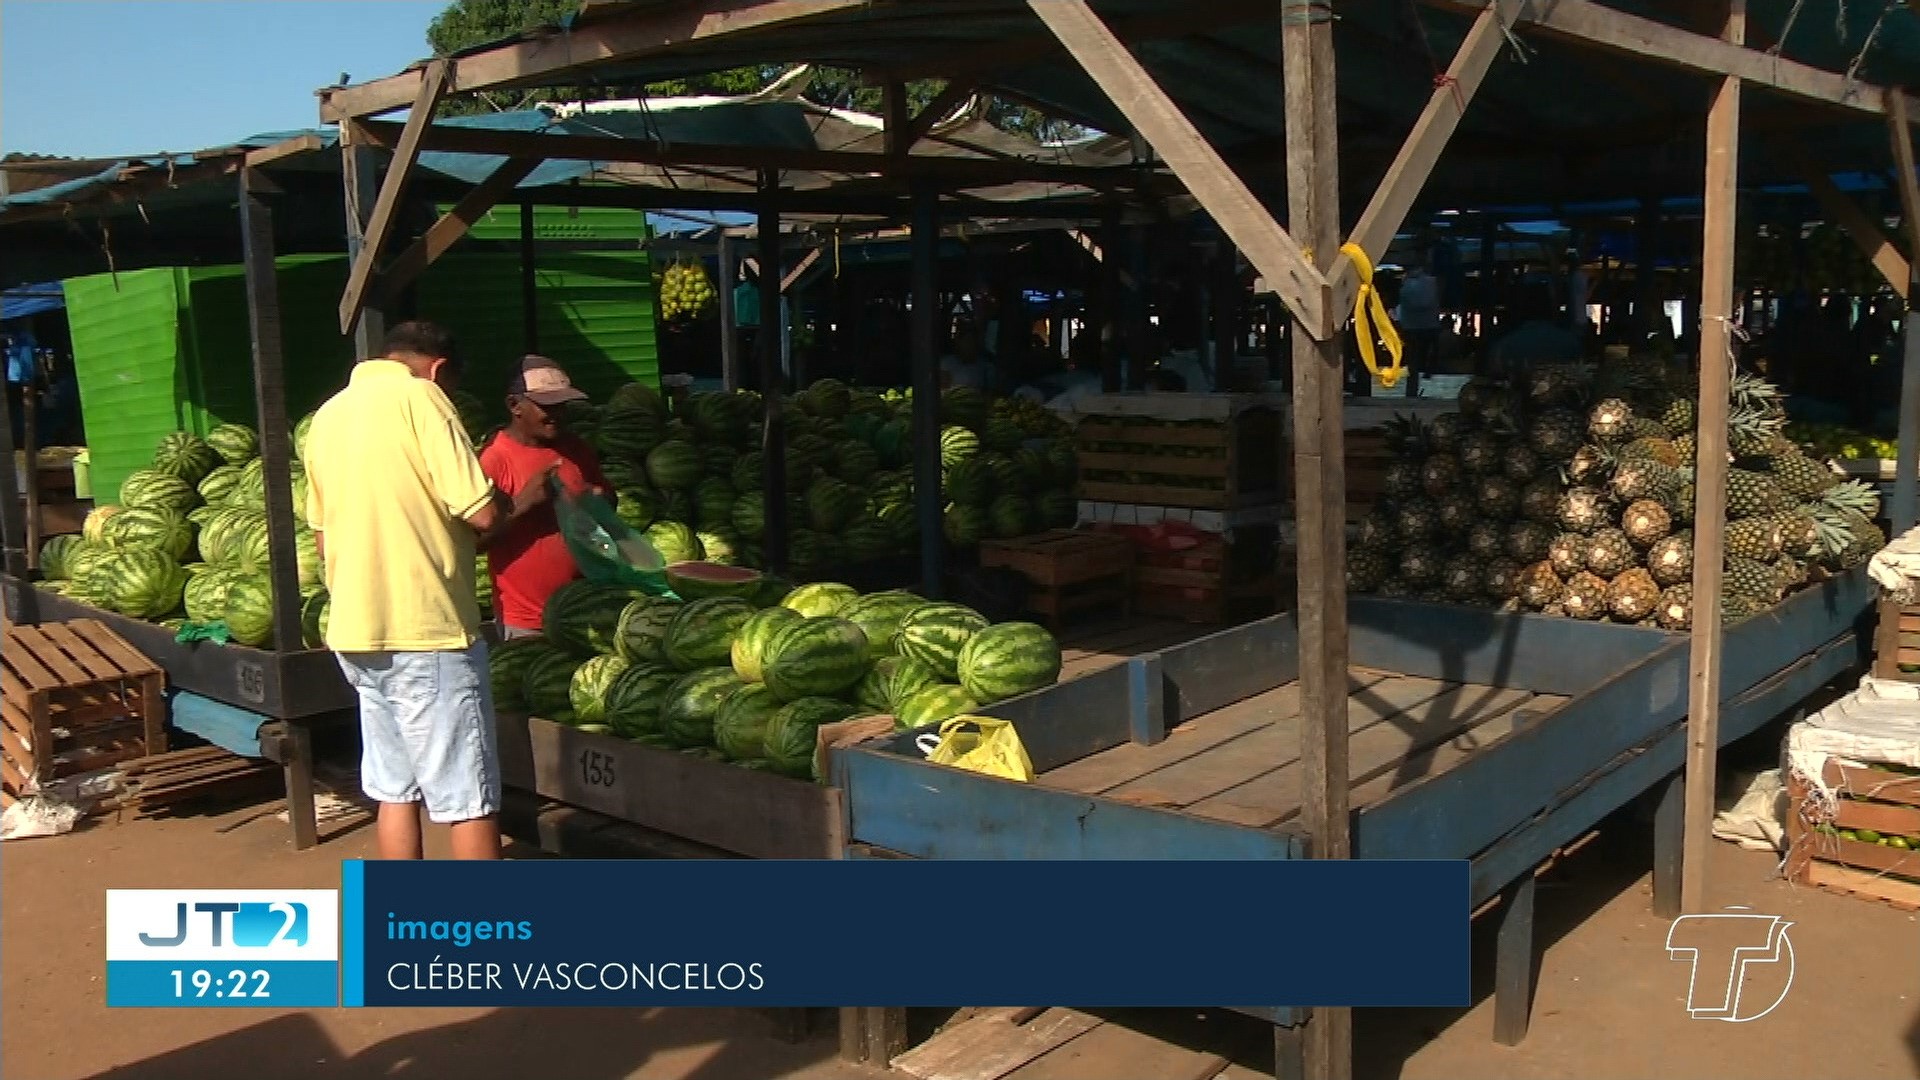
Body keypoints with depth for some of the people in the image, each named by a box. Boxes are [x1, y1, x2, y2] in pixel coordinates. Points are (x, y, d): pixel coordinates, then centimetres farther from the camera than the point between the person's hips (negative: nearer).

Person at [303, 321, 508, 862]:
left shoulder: (327, 415, 14)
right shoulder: (419, 397, -10)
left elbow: (322, 535, 20)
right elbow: (483, 512, -16)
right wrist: (516, 499, 5)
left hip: (355, 630, 8)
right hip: (426, 630, -8)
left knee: (395, 789, 16)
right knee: (470, 796, 0)